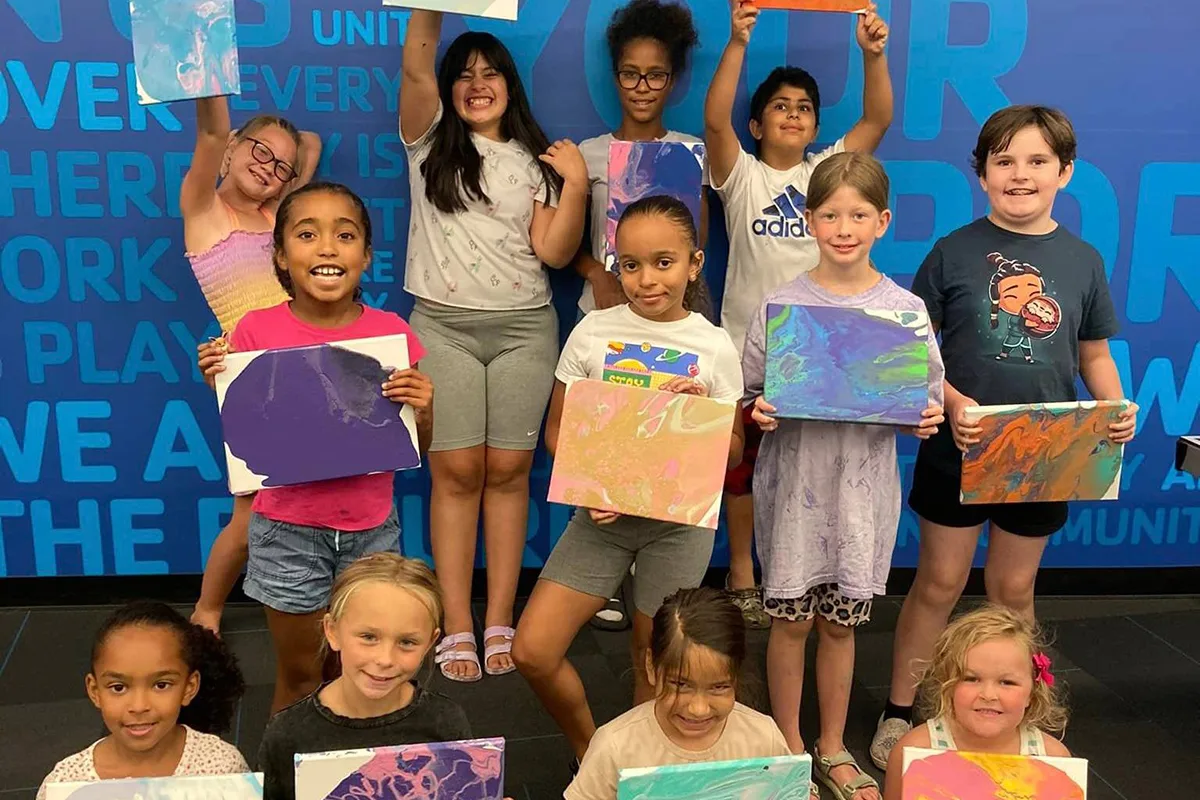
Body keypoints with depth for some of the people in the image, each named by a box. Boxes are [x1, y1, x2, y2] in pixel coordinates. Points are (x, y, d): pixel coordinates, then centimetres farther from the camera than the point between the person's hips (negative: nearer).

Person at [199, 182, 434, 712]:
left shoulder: (392, 333, -5)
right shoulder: (256, 332, -7)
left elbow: (415, 451, 2)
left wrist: (422, 412, -18)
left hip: (371, 529, 1)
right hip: (288, 530, -1)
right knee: (299, 677, 14)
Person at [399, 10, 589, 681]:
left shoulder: (535, 160, 11)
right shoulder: (431, 142, 9)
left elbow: (555, 253, 2)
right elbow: (416, 62, -9)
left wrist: (577, 185, -9)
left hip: (524, 329, 1)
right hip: (444, 327, -1)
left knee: (508, 471, 0)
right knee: (456, 472, -4)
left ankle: (501, 620, 8)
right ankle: (458, 627, 3)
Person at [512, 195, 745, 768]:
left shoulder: (714, 347, -3)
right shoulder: (593, 333, -2)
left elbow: (733, 453, 4)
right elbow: (557, 430, 3)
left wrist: (705, 410, -16)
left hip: (679, 517, -1)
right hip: (603, 511, 1)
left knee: (652, 660, 10)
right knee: (532, 651, -5)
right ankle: (590, 754, 23)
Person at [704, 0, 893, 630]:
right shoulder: (741, 175, 0)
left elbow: (878, 119, -4)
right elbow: (715, 120, -18)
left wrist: (874, 54, -19)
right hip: (748, 343, -2)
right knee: (743, 462, 7)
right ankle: (741, 575, 21)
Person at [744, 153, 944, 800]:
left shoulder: (906, 309, -1)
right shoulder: (781, 305, -4)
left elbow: (925, 400, 6)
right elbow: (752, 395, 1)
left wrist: (925, 420, -15)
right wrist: (758, 413, -19)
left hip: (865, 483, 1)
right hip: (794, 479, -1)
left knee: (841, 620, 13)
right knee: (792, 619, 8)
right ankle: (789, 747, 28)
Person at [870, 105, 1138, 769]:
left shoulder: (1083, 260, 2)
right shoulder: (954, 251, -5)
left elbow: (1094, 354, 9)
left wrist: (1115, 408, -9)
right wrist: (952, 401, -19)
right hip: (958, 448, -2)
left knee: (1013, 589, 14)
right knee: (939, 583, 6)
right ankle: (898, 712, 21)